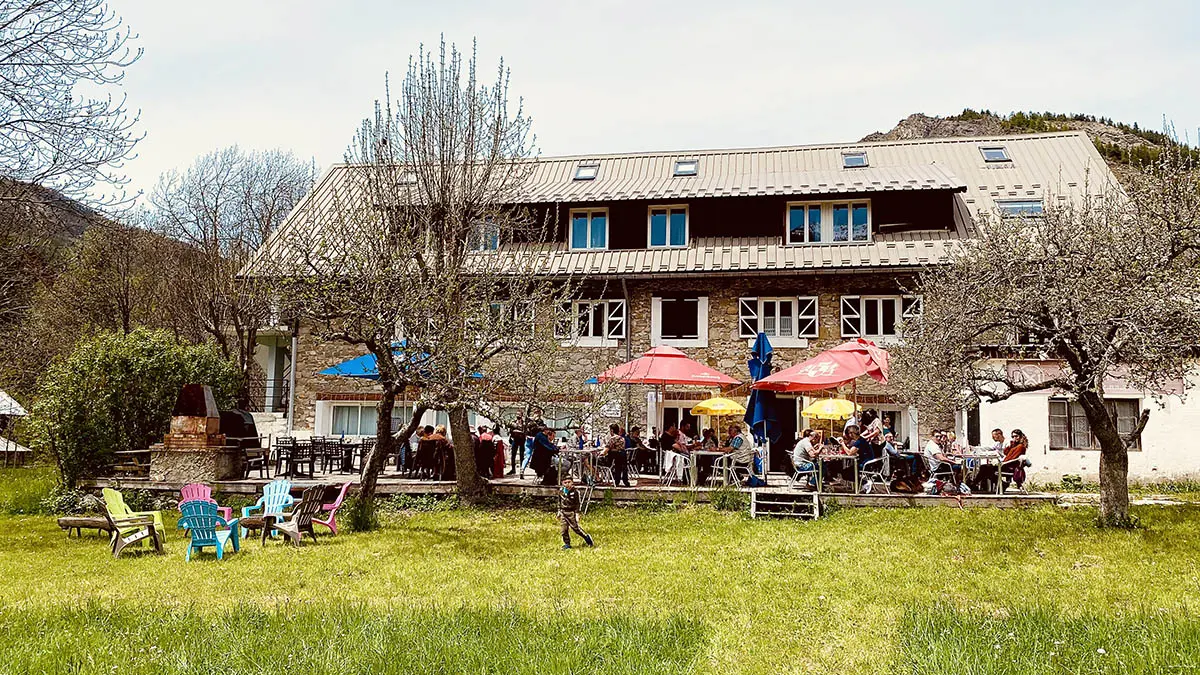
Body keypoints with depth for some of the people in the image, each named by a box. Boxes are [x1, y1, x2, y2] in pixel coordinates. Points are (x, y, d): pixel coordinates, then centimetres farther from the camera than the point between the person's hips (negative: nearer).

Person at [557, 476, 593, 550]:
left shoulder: (575, 492, -11)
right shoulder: (561, 491, 2)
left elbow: (577, 504, -6)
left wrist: (577, 514, -9)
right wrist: (559, 511, 15)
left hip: (571, 513, -4)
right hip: (563, 512, 4)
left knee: (575, 527, -3)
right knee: (564, 529, 5)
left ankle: (587, 537, 15)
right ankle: (567, 544, 16)